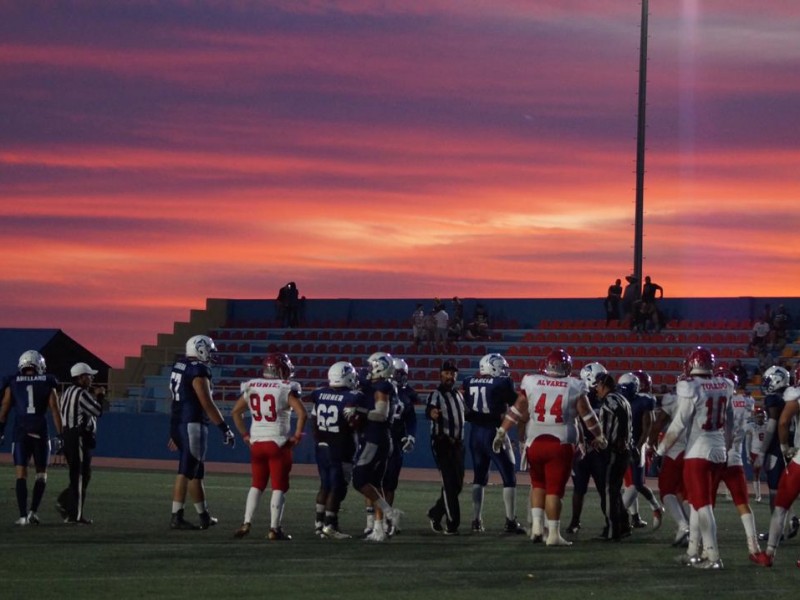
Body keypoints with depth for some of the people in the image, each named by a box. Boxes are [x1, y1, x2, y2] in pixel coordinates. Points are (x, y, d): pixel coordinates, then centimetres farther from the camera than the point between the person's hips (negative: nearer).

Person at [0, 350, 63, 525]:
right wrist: (59, 435, 1)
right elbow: (55, 411, -1)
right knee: (41, 474, 13)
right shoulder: (47, 385, 2)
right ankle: (33, 511, 0)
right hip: (41, 432, 0)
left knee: (21, 475, 4)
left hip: (21, 434, 0)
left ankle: (23, 515, -3)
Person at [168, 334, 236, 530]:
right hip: (193, 425, -10)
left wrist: (176, 433, 25)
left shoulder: (179, 367, 15)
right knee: (186, 471, -5)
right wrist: (225, 428, -12)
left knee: (196, 471, 14)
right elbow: (207, 404, -17)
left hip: (179, 424, 10)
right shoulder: (198, 370, -13)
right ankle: (176, 517, -1)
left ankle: (204, 515, 16)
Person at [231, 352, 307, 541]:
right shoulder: (286, 389, -9)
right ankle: (274, 529, 0)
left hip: (256, 442, 4)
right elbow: (302, 413, -18)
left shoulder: (251, 387, 6)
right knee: (279, 487, 3)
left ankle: (246, 524, 8)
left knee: (257, 484, 17)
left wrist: (245, 435, 15)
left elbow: (235, 412, 11)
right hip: (278, 443, -4)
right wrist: (297, 436, -7)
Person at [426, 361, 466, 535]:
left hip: (457, 443, 8)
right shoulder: (437, 394, -10)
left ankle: (435, 514, 25)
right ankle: (452, 524, -9)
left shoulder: (459, 395, 14)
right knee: (449, 484, -11)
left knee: (457, 484, 10)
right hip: (442, 442, -8)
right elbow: (429, 411, -30)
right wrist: (432, 413, -52)